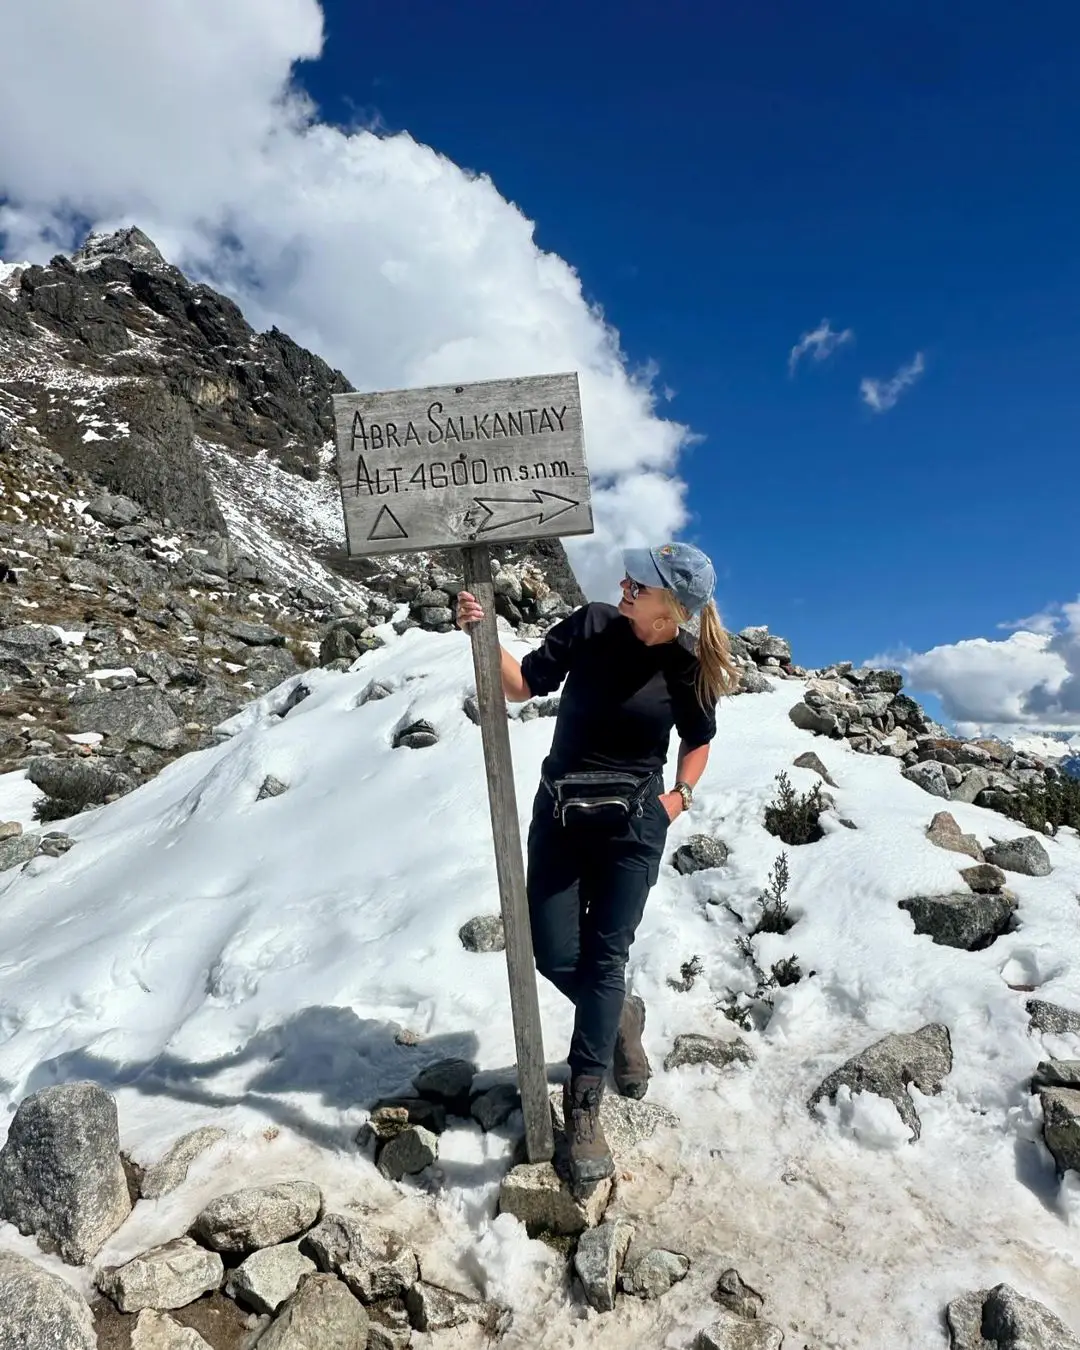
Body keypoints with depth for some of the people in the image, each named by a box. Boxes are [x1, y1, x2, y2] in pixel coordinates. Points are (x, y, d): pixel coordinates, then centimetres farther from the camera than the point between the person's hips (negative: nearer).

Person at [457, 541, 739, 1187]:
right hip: (559, 816, 2)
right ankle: (621, 1017, 37)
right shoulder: (592, 624, -9)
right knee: (556, 957, 3)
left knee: (604, 960, 1)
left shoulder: (689, 666, -8)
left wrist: (680, 796, -4)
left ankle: (584, 1109, 18)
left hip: (633, 826, -2)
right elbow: (524, 684, -2)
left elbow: (698, 740, 10)